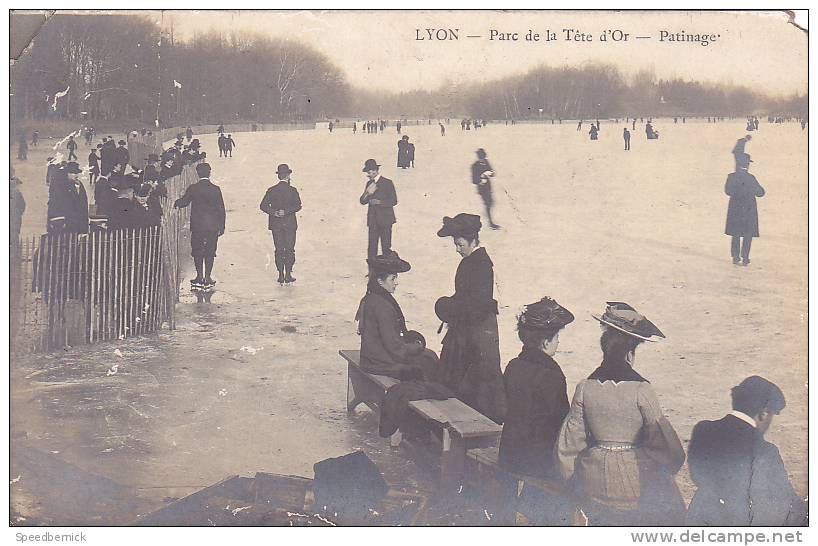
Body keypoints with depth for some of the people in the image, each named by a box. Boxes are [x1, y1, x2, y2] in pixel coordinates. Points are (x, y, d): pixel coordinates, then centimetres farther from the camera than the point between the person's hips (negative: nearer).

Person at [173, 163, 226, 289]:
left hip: (197, 225, 0)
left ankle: (200, 277, 9)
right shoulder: (216, 189, -4)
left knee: (197, 251, 10)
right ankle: (207, 277, 7)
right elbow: (221, 209, -2)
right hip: (213, 225, 1)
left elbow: (184, 202, -1)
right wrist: (221, 226, 5)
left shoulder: (193, 188, -6)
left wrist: (176, 203, 22)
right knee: (210, 251, 7)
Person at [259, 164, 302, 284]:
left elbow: (263, 206, -5)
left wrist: (274, 212, -10)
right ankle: (288, 275, 4)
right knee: (289, 250, 5)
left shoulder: (272, 190, 0)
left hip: (276, 224, 2)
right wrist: (286, 211, -15)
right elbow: (298, 206, -15)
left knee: (279, 250, 6)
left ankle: (281, 276, 6)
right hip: (290, 224, -2)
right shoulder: (292, 190, -6)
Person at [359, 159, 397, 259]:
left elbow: (394, 201, -7)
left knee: (386, 247, -2)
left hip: (385, 220, -5)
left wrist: (379, 202, -15)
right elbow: (362, 201, 8)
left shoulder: (387, 183, -4)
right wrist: (367, 193, -12)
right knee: (371, 247, 0)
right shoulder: (369, 183, 12)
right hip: (373, 220, 5)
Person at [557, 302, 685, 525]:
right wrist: (674, 462, 8)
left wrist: (569, 474, 13)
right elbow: (661, 434, -11)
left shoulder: (585, 388, -8)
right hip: (634, 473, -3)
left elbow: (570, 438, -1)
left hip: (595, 479, 3)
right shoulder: (641, 390, -18)